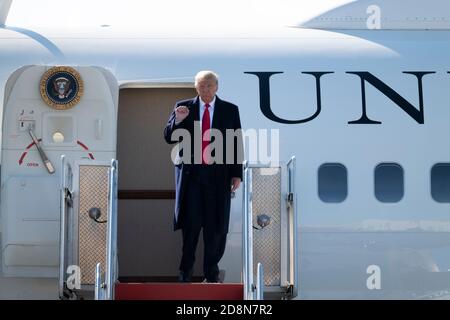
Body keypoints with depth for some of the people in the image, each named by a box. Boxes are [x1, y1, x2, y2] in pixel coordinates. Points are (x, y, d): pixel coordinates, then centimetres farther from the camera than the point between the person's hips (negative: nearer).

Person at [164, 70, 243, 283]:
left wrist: (237, 174, 0)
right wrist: (177, 120, -14)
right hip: (190, 172, 0)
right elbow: (168, 138, 5)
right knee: (190, 223, -1)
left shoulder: (230, 110, 5)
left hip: (218, 174, 0)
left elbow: (237, 143, 5)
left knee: (216, 225, 3)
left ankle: (211, 272, 14)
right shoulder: (183, 107, 6)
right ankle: (185, 271, 10)